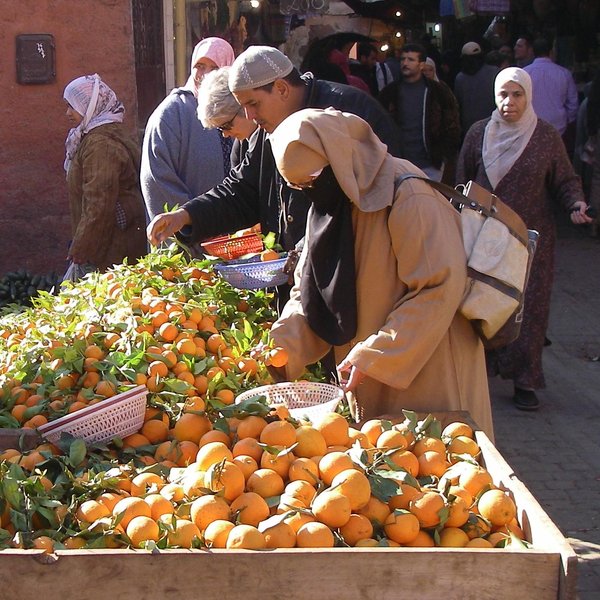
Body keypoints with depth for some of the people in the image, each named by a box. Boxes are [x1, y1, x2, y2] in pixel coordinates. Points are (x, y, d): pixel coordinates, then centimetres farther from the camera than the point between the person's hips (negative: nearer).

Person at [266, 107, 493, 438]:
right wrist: (280, 346, -9)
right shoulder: (330, 204, 6)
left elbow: (440, 288, -23)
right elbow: (309, 292, 8)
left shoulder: (407, 197, -20)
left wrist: (373, 356, -24)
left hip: (425, 371, -7)